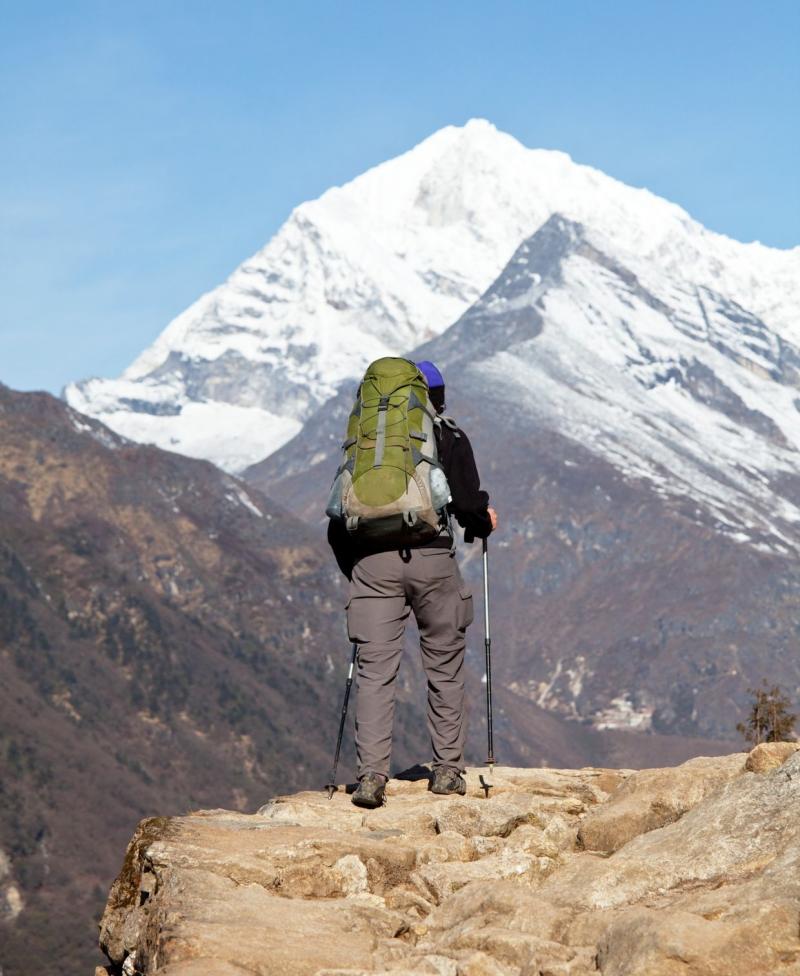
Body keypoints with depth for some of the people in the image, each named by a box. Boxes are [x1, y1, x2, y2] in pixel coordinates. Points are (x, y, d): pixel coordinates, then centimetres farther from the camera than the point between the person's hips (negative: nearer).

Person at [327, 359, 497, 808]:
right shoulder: (450, 437, 7)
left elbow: (339, 519, 12)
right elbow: (467, 503, -4)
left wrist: (353, 567, 25)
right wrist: (484, 523, 18)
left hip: (373, 561, 2)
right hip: (432, 558, -2)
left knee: (375, 671, 0)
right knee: (445, 666, 13)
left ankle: (372, 775, -10)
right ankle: (448, 770, 16)